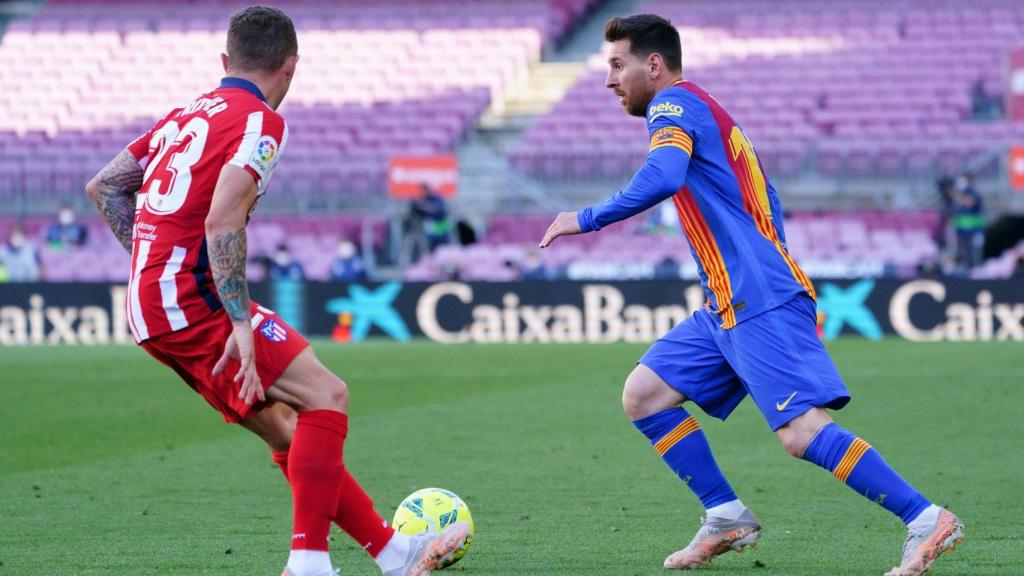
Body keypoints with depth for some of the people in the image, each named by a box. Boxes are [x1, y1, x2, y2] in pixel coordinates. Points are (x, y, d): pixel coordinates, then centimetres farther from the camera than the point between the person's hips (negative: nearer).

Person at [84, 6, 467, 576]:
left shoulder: (187, 115, 18)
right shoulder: (260, 121, -8)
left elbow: (103, 187, 22)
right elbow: (222, 222, -22)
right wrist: (241, 322, -23)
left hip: (150, 308, 9)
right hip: (192, 299, -9)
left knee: (286, 426, 10)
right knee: (327, 396, -9)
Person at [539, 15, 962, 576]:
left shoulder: (675, 104, -6)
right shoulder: (709, 116, 22)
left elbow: (663, 176, -26)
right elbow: (768, 207, 27)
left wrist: (588, 218, -19)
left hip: (763, 307, -10)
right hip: (729, 310, 10)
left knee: (803, 433, -17)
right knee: (643, 395, 9)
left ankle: (926, 520, -15)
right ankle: (728, 518, 9)